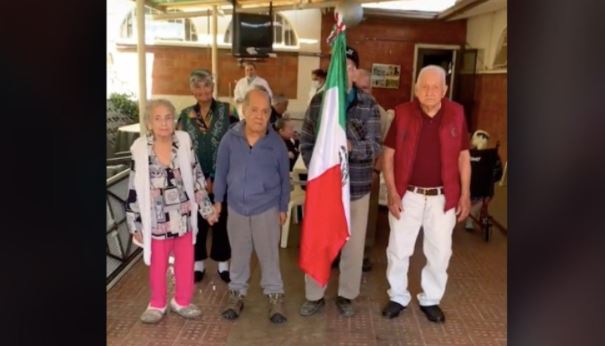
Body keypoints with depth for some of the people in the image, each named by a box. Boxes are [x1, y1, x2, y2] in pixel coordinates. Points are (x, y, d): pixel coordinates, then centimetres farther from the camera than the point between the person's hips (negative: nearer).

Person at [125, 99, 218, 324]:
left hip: (184, 218, 1)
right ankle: (157, 304, 36)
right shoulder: (141, 150, -8)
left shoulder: (185, 143, -5)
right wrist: (135, 225, -2)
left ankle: (182, 302, 36)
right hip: (156, 221, -1)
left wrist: (207, 209, 5)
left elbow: (197, 179, 2)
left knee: (186, 263, 14)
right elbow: (134, 190, -3)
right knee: (157, 266, 14)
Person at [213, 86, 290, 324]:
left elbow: (284, 178, 0)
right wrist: (217, 199, 6)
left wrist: (283, 207, 4)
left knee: (269, 254, 9)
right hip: (237, 207, 2)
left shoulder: (276, 143, -11)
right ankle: (237, 292, 34)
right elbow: (221, 171, 2)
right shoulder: (230, 138, -10)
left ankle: (275, 295, 26)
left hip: (267, 208, -1)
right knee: (238, 253, 16)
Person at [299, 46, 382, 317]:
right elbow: (306, 143, 5)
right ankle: (314, 296, 26)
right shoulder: (318, 101, 3)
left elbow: (375, 147, -10)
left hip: (357, 187, -1)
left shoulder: (369, 105, -3)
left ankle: (346, 295, 29)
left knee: (353, 244, 10)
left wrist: (350, 147, -30)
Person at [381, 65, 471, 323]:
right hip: (407, 195, -1)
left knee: (440, 253, 11)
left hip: (443, 197, 1)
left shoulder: (456, 114, -2)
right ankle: (398, 297, 30)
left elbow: (463, 156, 4)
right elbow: (389, 155, -2)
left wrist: (465, 194, 1)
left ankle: (431, 300, 32)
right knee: (398, 250, 8)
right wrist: (392, 192, -8)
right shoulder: (402, 113, -5)